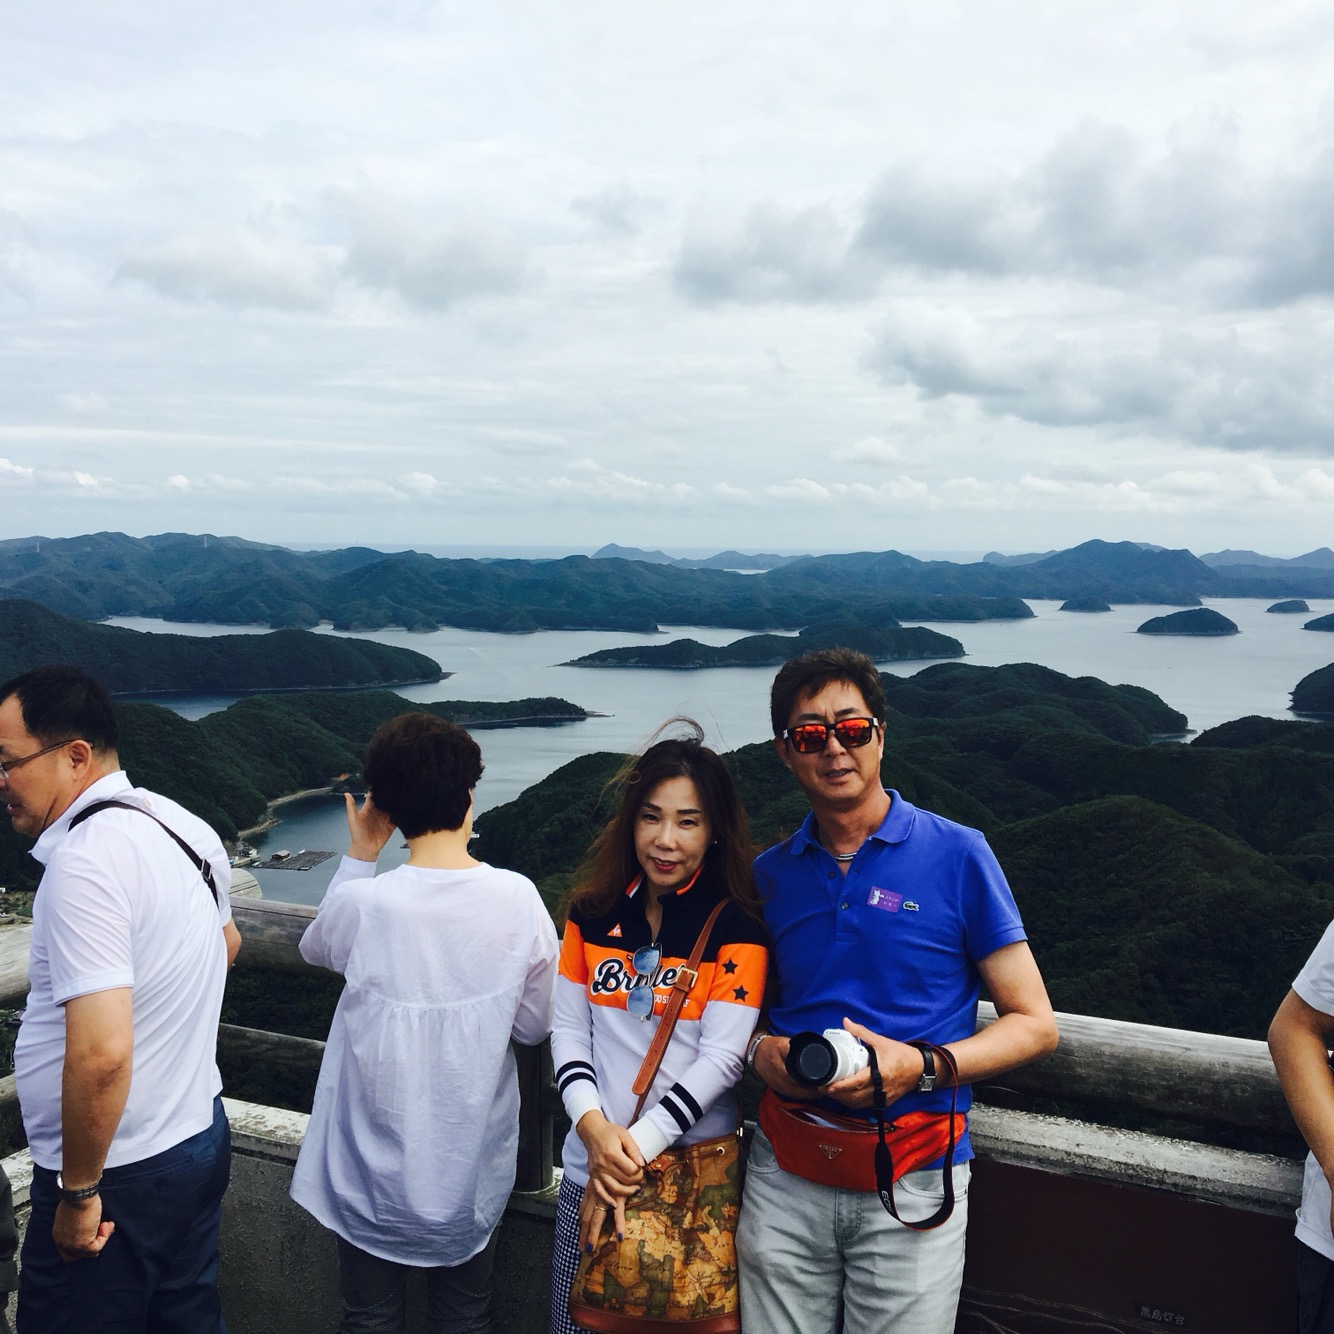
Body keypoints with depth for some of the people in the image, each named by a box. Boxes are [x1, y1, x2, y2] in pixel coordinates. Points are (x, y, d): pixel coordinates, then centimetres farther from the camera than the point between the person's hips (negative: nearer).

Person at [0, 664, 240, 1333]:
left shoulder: (84, 860, -25)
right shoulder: (184, 825, 2)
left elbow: (101, 1055, -30)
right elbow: (225, 942, 22)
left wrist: (78, 1193, -18)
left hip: (119, 1172, -8)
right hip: (200, 1133, 9)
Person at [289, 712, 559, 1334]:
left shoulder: (363, 903, -20)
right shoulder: (518, 897, -15)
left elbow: (314, 948, 5)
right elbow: (535, 1025, -4)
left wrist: (359, 855, 2)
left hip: (374, 1172, -1)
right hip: (472, 1167, 2)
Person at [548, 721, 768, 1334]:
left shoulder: (735, 927, -8)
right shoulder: (593, 914, 3)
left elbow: (720, 1059, -13)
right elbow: (568, 1030, 3)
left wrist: (637, 1146, -17)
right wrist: (593, 1125, -12)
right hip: (590, 1166, 3)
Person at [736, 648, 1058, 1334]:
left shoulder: (956, 855, -6)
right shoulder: (770, 873, 5)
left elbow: (1034, 1024, -4)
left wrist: (921, 1068, -18)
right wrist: (760, 1051, -6)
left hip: (912, 1182, -2)